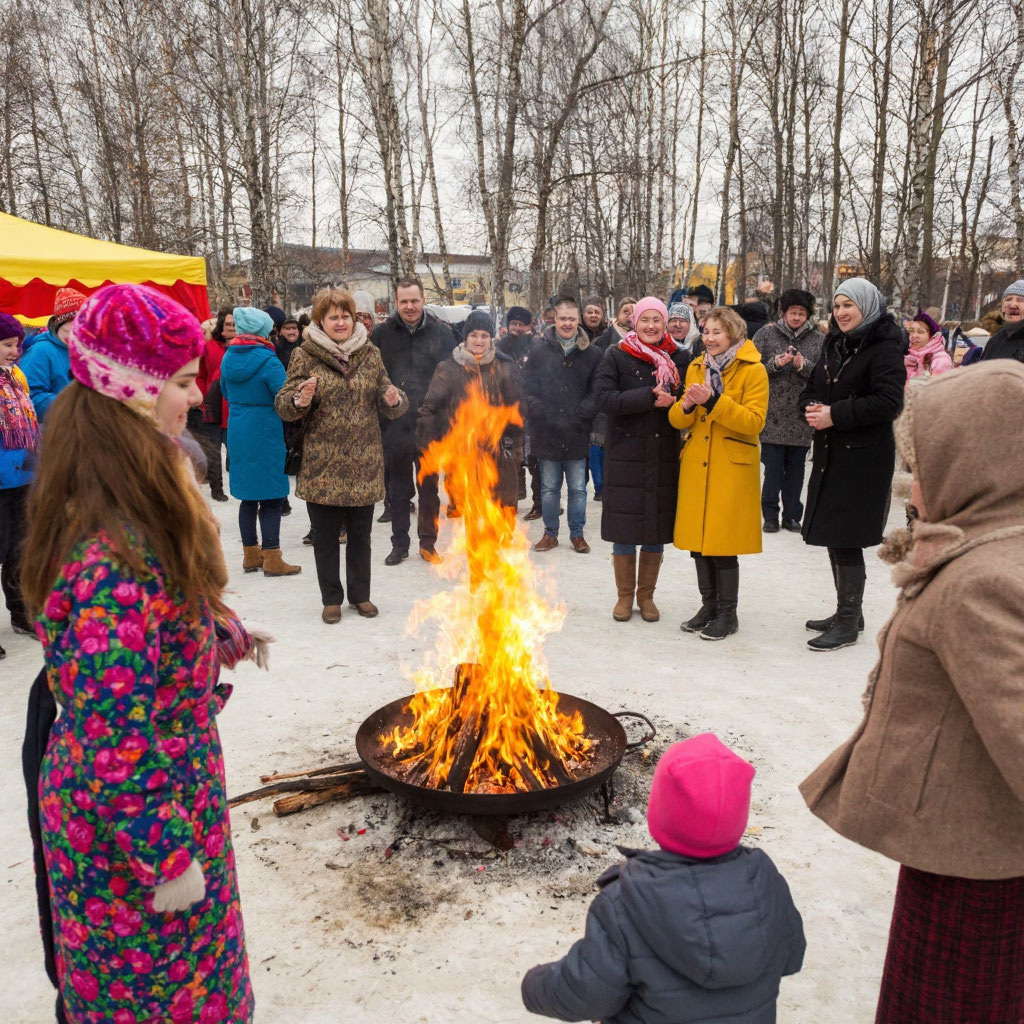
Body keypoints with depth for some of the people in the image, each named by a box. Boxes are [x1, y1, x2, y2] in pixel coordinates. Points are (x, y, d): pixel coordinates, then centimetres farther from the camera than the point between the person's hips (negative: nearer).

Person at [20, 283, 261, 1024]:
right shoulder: (116, 557, -33)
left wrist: (226, 636, 20)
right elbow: (115, 744, -29)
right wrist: (167, 861, -21)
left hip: (170, 785, 8)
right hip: (132, 821, -8)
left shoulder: (139, 512, -2)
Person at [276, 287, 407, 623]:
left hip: (364, 464, 2)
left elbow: (388, 406, 12)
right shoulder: (305, 356, -1)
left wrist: (394, 401, -11)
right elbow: (284, 406, -2)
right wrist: (300, 401, -24)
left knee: (360, 533, 12)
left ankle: (360, 594, 28)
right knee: (325, 535, 7)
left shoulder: (370, 354, 7)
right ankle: (331, 598, 23)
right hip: (322, 465, -2)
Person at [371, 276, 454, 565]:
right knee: (398, 488, 12)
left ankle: (428, 543, 24)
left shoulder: (441, 332, -2)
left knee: (429, 487, 10)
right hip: (395, 425, 1)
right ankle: (399, 544, 24)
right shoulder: (382, 333, 0)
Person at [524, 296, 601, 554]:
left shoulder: (591, 353, 4)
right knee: (549, 487, 9)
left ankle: (577, 534, 21)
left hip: (577, 434, 0)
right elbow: (529, 390, 1)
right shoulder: (540, 350, 3)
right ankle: (550, 533, 21)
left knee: (578, 487, 7)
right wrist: (545, 417, -8)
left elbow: (596, 392, 2)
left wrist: (579, 417, -10)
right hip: (546, 433, 0)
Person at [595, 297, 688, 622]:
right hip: (625, 455, -2)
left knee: (657, 529, 7)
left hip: (665, 457, 2)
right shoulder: (616, 356, 0)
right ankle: (624, 595, 21)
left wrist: (673, 401, -14)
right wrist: (649, 397, -20)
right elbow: (603, 398, -13)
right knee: (624, 530, 3)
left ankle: (646, 595, 23)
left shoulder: (679, 358, 6)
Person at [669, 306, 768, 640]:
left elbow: (754, 421, -14)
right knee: (697, 538, 7)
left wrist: (713, 400, -22)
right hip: (696, 465, 5)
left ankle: (727, 613, 11)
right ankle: (709, 606, 22)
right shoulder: (695, 368, 12)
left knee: (723, 542, -4)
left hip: (732, 468, -5)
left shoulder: (753, 371, -4)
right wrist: (686, 405, -12)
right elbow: (678, 420, 11)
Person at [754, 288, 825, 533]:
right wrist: (775, 363, -15)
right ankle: (770, 515, 9)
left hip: (801, 416, 2)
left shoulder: (819, 340, 8)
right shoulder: (766, 334, 4)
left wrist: (803, 365, -16)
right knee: (773, 467, -1)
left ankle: (792, 516, 17)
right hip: (772, 414, -2)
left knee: (796, 467, 7)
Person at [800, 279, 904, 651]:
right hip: (829, 454, 8)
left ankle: (848, 624, 6)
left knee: (846, 540, -6)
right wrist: (812, 408, -4)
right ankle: (847, 613, 27)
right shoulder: (833, 344, 14)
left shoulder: (884, 348, -9)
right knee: (833, 538, 13)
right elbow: (811, 388, 19)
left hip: (863, 458, -8)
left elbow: (887, 403, -19)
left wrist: (835, 414, -20)